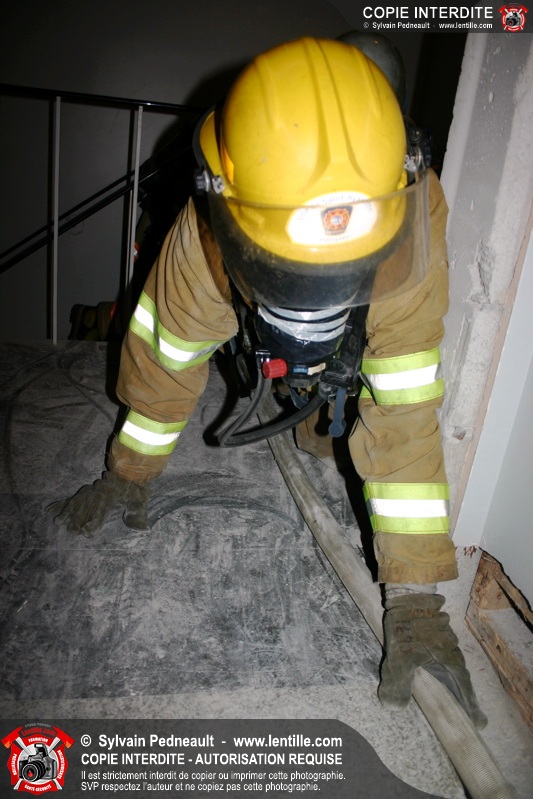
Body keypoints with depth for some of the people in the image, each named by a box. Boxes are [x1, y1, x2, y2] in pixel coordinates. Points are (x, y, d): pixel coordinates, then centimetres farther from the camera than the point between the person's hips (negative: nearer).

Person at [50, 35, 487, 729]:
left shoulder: (414, 229, -44)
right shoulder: (202, 238, -41)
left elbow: (406, 415, -42)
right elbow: (165, 356, -24)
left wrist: (415, 597, -40)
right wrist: (128, 475, -14)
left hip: (373, 335, -2)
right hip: (249, 336, 3)